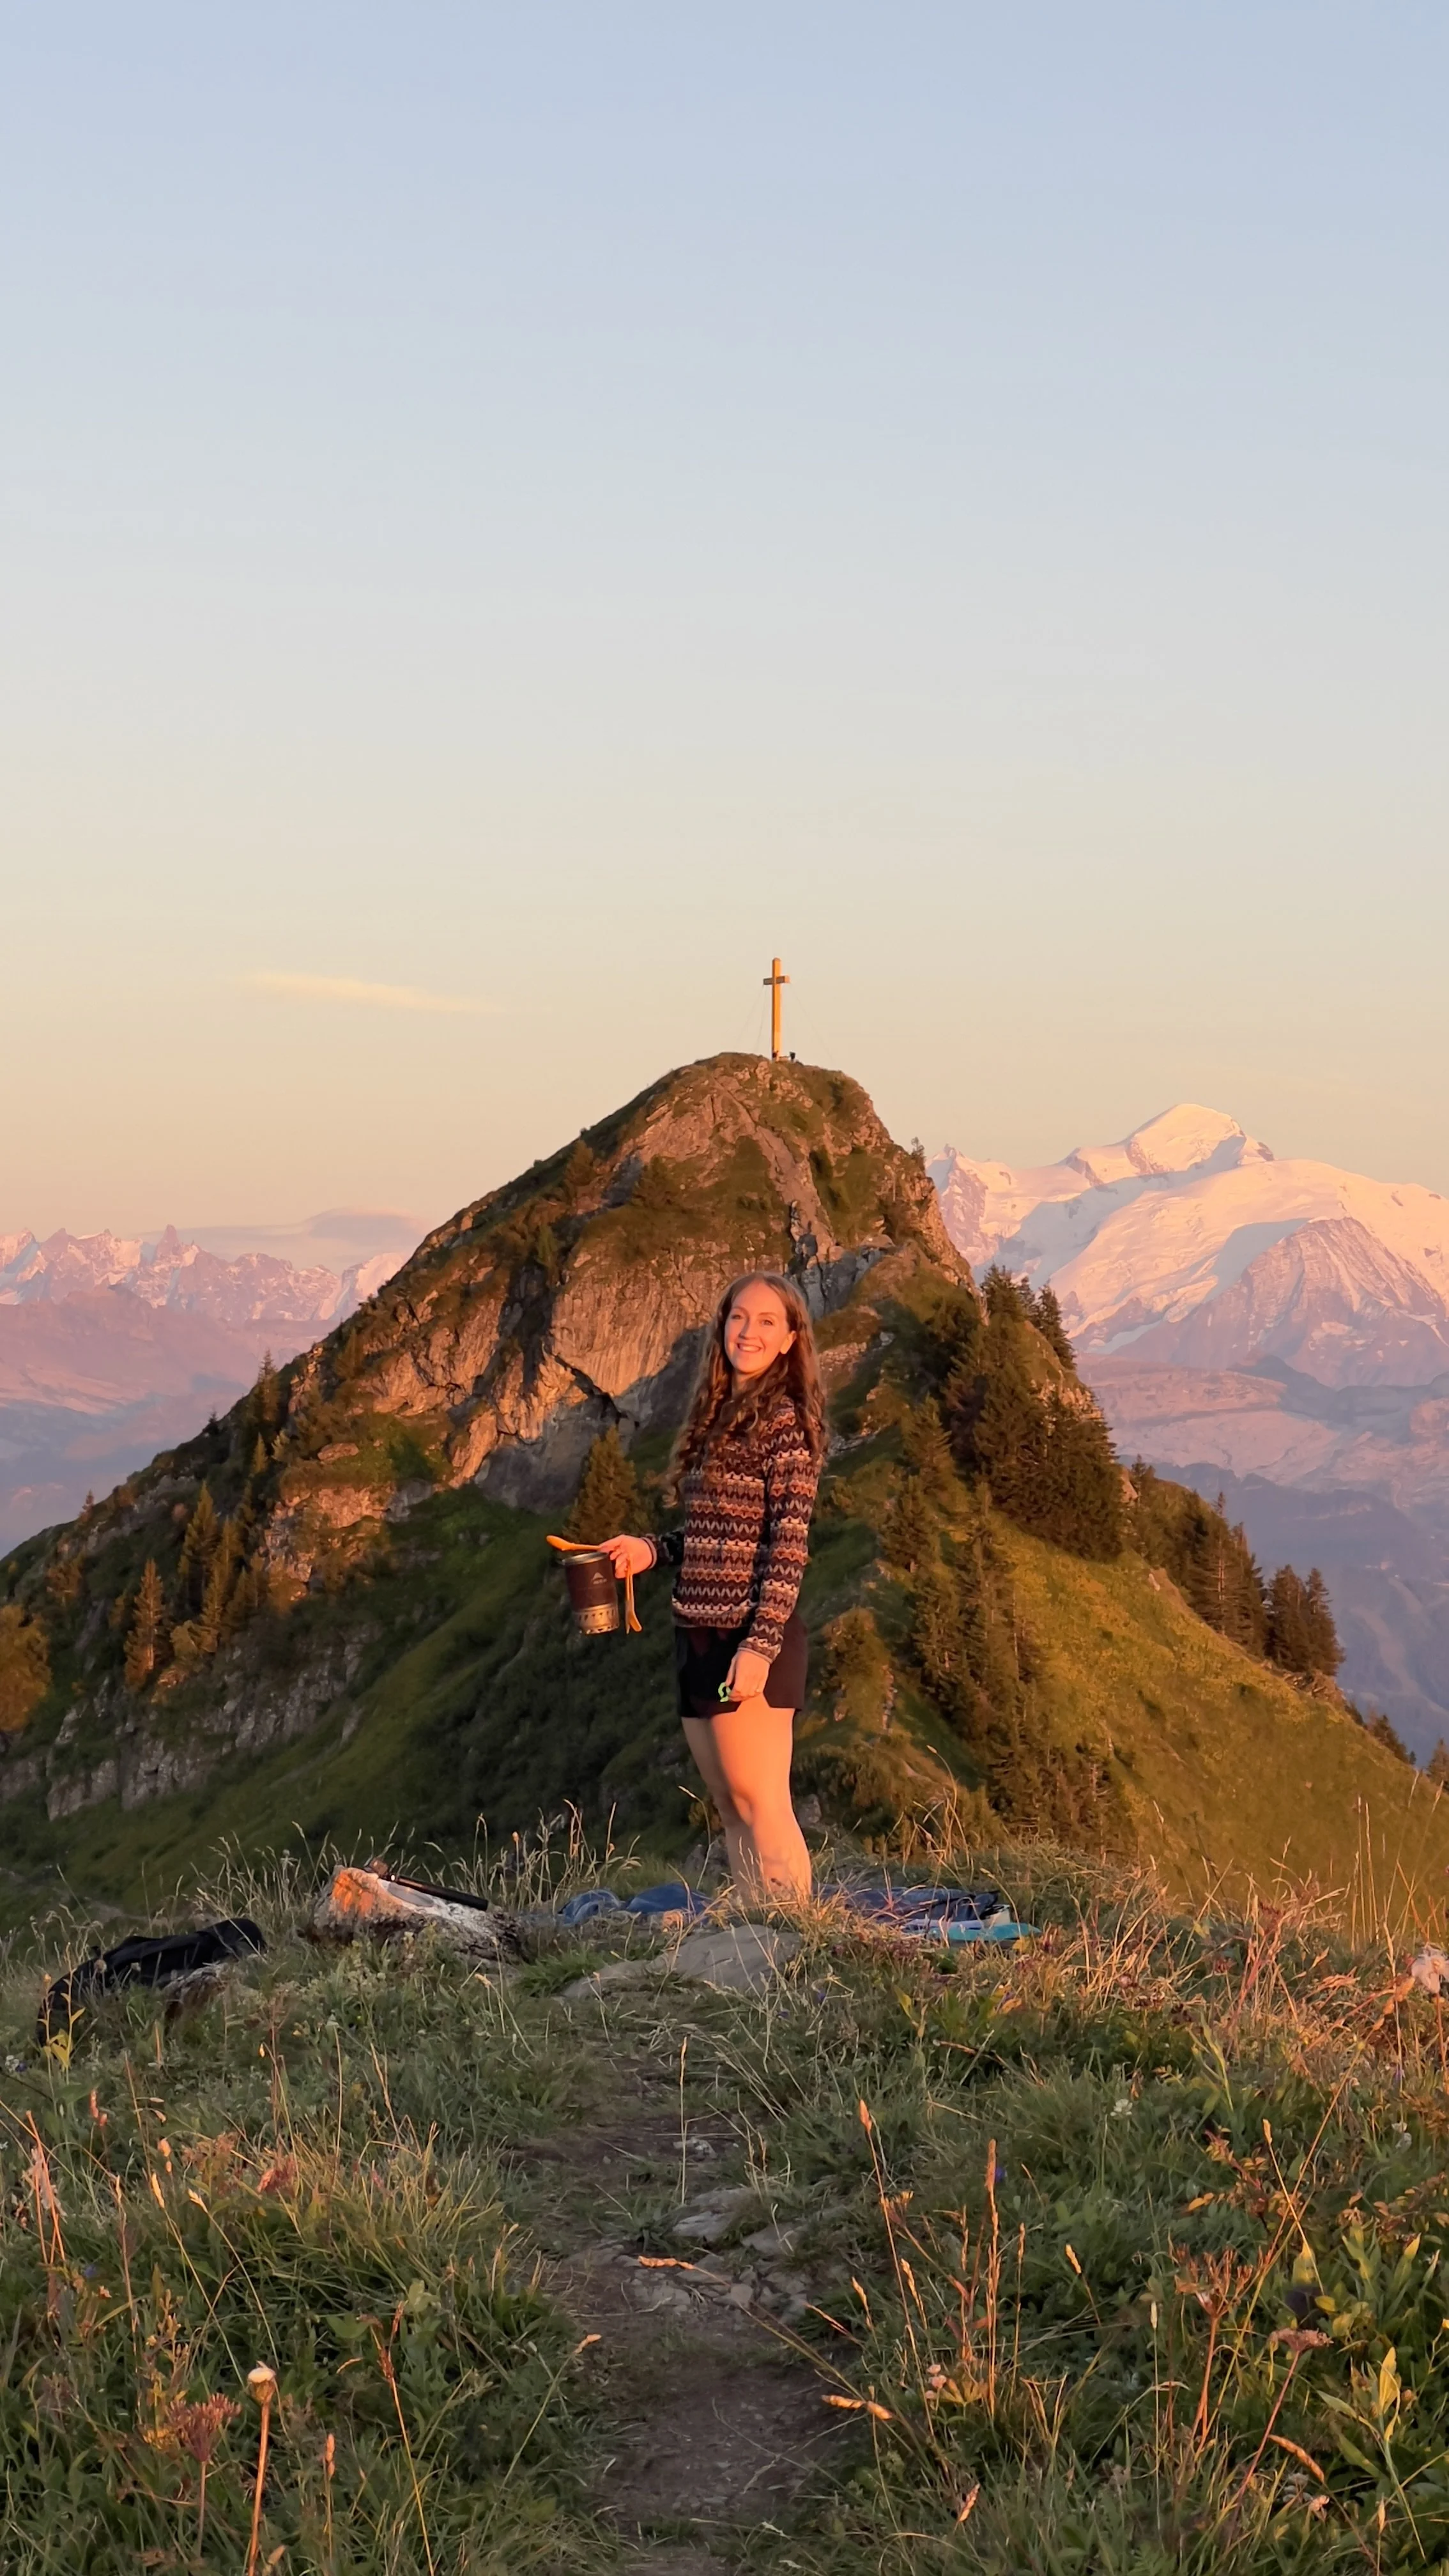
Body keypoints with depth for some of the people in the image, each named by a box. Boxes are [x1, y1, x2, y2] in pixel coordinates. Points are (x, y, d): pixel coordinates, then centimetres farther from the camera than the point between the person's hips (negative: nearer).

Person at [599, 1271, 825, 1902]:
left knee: (759, 1802, -9)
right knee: (731, 1806, 10)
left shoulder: (783, 1421, -9)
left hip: (750, 1640, -9)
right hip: (699, 1635, 9)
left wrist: (760, 1646, -20)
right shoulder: (718, 1415, 16)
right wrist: (651, 1550, 6)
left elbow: (789, 1543, -14)